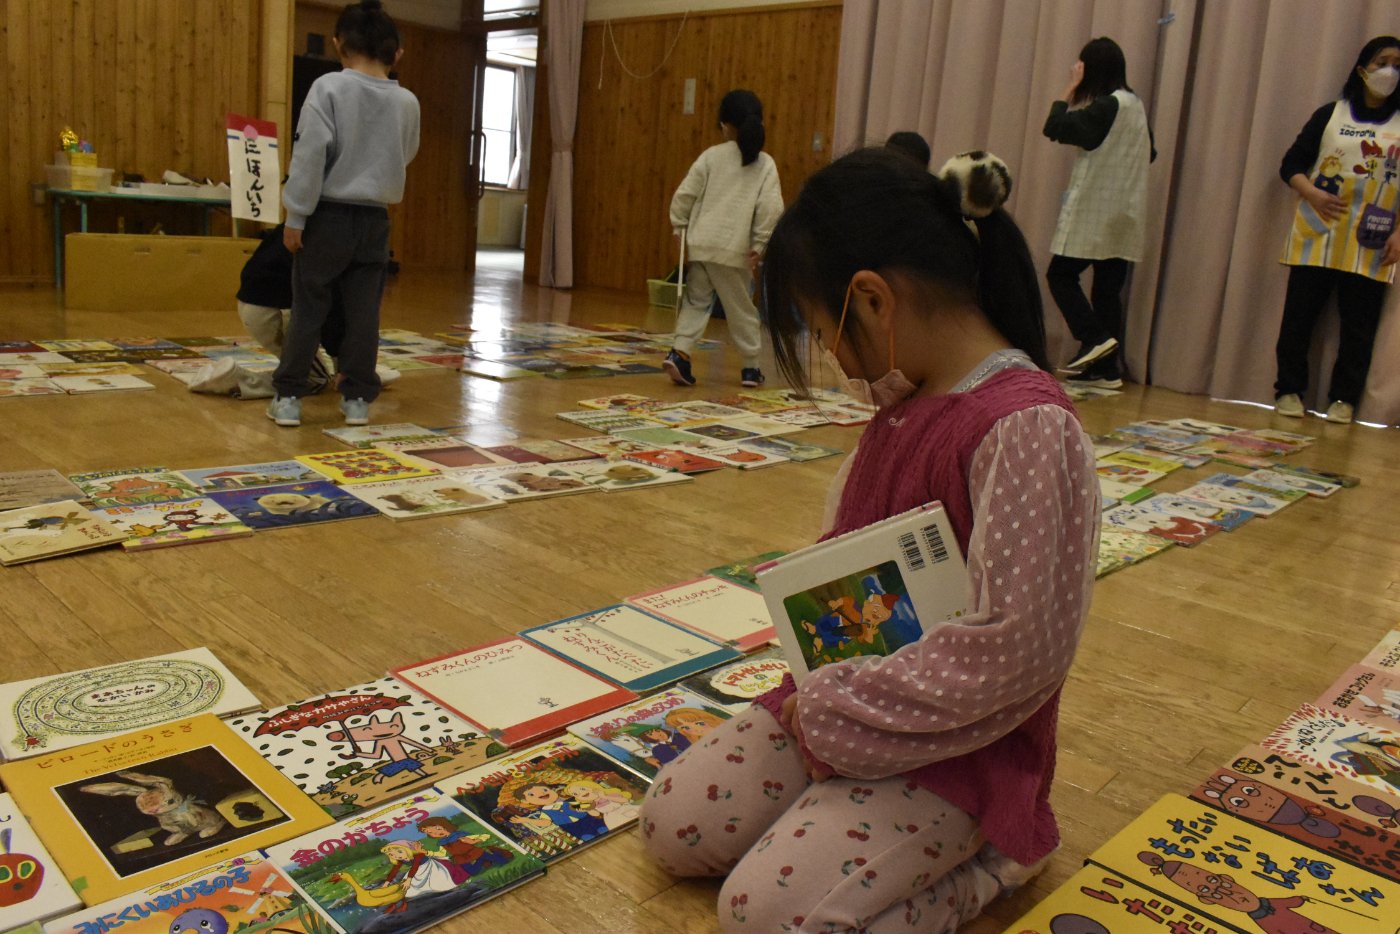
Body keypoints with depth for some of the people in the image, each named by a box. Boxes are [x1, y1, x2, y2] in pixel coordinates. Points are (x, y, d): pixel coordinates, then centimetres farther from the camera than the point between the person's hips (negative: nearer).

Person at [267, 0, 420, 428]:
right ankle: (357, 398, 12)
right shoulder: (407, 102, 0)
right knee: (364, 312, 8)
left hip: (328, 216, -2)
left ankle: (288, 398, 10)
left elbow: (310, 154, -14)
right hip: (375, 220, 3)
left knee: (307, 310, 5)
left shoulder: (329, 87, -10)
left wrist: (295, 216, -10)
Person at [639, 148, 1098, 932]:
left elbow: (1011, 650, -27)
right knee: (672, 824, 3)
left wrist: (833, 710, -19)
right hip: (847, 698, 8)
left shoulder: (1026, 427, -24)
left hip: (955, 746, -8)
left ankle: (992, 857, 3)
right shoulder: (906, 404, 4)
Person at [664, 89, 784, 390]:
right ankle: (750, 367, 20)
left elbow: (684, 194, 0)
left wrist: (680, 227, 13)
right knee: (741, 307, 12)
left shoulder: (711, 156, 2)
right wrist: (759, 245, -1)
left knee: (696, 301, 13)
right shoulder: (766, 164, 0)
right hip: (735, 249, -1)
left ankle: (680, 352, -5)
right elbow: (771, 209, -8)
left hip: (700, 243, 1)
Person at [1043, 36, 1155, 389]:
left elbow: (1055, 127, -14)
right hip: (1124, 217, 8)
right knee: (1108, 288, 7)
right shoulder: (1135, 105, 15)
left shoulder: (1106, 106, -12)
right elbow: (1149, 153, 23)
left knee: (1060, 275, 0)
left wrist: (1070, 89, -4)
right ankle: (1106, 369, 7)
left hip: (1095, 213, -8)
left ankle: (1094, 337, -12)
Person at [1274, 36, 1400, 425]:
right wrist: (1311, 193, -14)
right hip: (1317, 236, 0)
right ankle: (1289, 390, 11)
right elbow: (1291, 164, 5)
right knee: (1299, 316, 0)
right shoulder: (1329, 114, 8)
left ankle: (1344, 400, 10)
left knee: (1359, 325, 1)